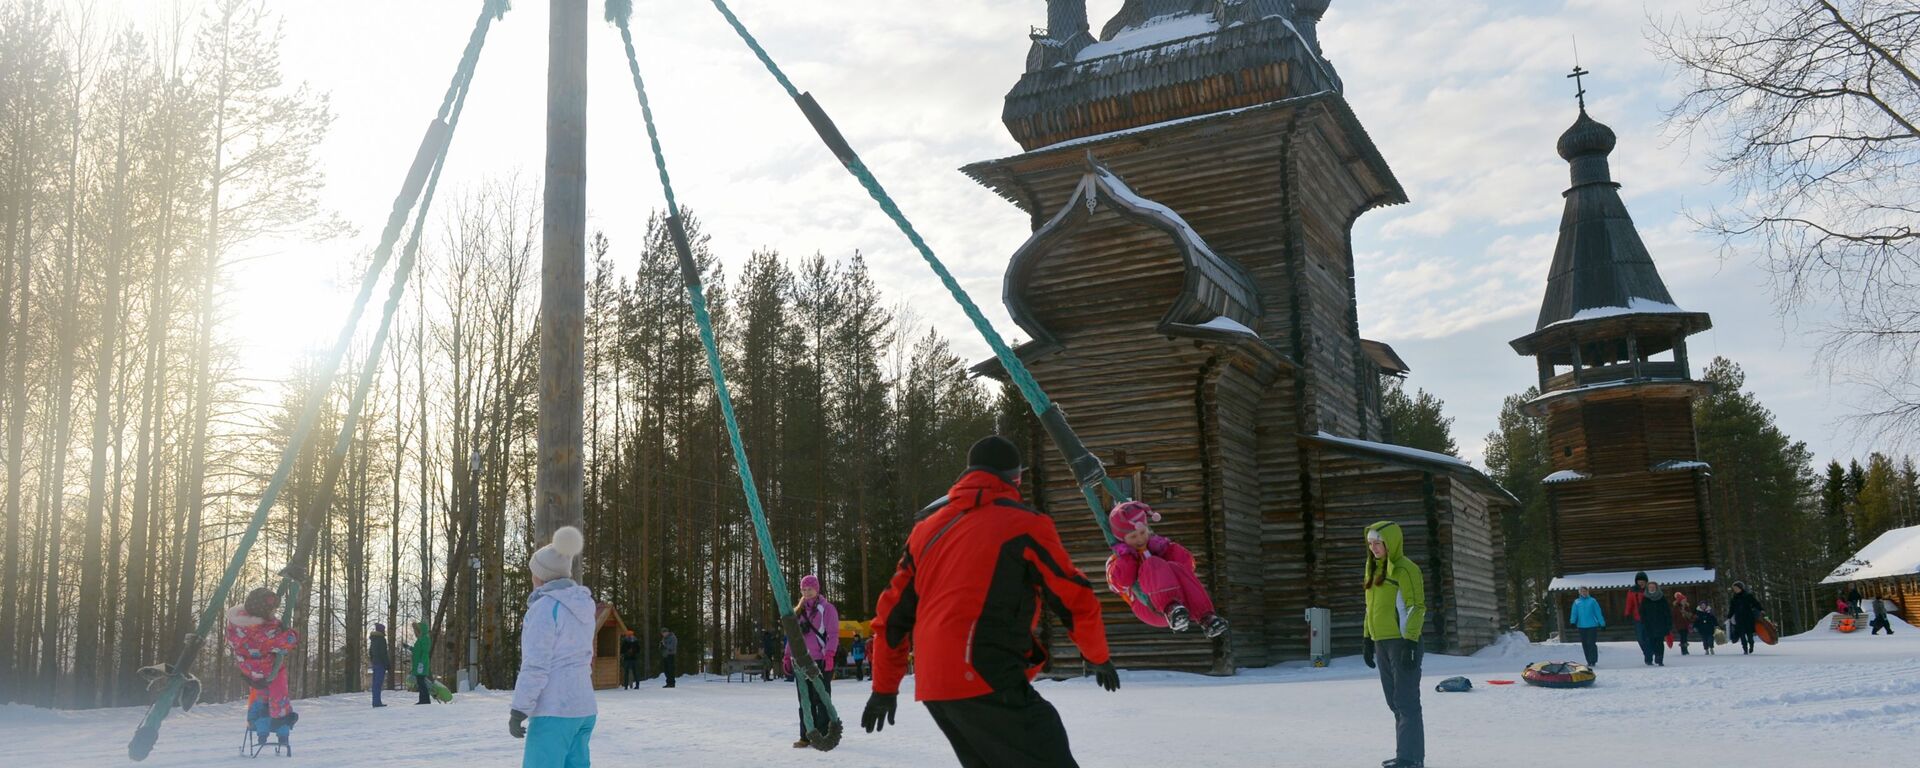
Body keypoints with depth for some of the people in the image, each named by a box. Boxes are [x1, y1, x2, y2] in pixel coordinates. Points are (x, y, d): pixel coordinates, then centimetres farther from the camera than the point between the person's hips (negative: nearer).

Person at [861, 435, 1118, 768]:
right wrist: (1098, 657, 19)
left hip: (933, 686, 7)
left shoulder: (927, 527, 17)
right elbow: (1075, 599, 2)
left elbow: (895, 612, 19)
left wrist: (885, 687, 27)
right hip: (986, 681, -7)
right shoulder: (1024, 524, -2)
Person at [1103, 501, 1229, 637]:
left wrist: (1163, 546, 6)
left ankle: (1206, 617, -41)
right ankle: (1171, 610, -56)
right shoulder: (1115, 562, 17)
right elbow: (1121, 582, -9)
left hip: (1180, 602, 3)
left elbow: (1187, 564, 11)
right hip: (1151, 610, -3)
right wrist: (1126, 553, -2)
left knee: (1174, 568, -27)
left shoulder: (1155, 549, 26)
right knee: (1153, 565, -28)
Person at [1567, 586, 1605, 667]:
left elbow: (1598, 613, 4)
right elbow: (1574, 613, 5)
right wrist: (1573, 622, -11)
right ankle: (1589, 661, 15)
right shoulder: (1576, 602, 10)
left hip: (1592, 626, -3)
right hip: (1581, 626, 3)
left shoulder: (1592, 601, 4)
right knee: (1585, 645, 6)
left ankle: (1593, 661, -4)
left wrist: (1602, 624, 4)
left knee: (1591, 643, -9)